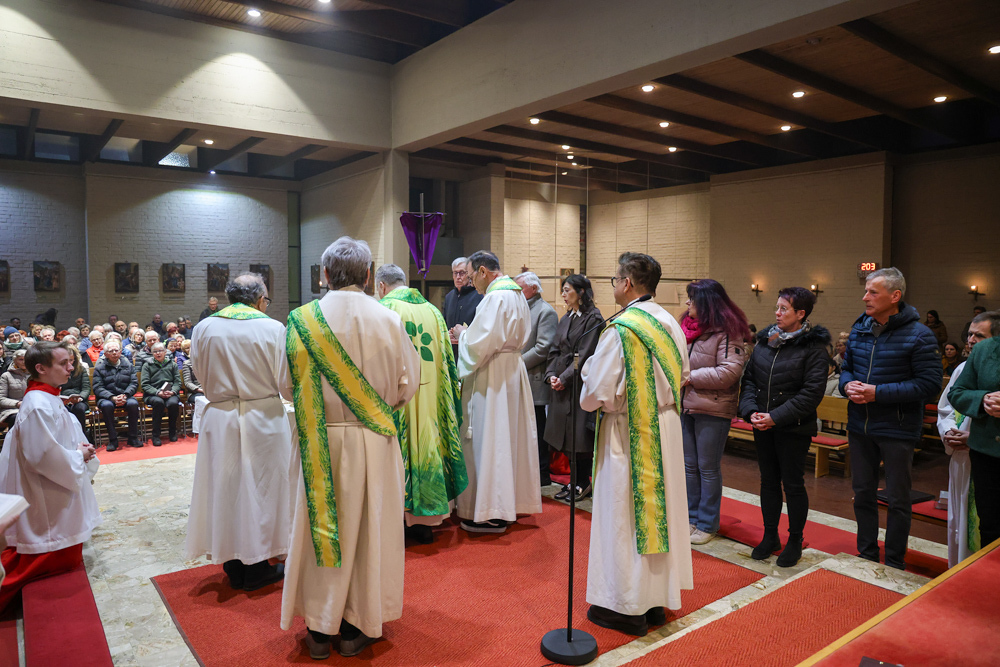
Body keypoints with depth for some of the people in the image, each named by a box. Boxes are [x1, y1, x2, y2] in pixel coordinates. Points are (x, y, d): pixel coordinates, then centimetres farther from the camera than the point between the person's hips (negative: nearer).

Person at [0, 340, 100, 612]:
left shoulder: (48, 399, 7)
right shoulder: (38, 406, -25)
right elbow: (42, 455, -27)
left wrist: (78, 446, 2)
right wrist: (78, 456, -13)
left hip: (57, 491, 10)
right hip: (49, 499, -10)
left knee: (66, 558, 20)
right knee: (62, 559, 1)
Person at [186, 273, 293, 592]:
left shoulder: (204, 329, -2)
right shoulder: (273, 328, -12)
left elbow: (200, 378, 7)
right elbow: (287, 382, -7)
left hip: (220, 420, 3)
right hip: (263, 420, -3)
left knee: (226, 491, 13)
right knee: (260, 489, 10)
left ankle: (234, 567, 25)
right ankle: (257, 568, 20)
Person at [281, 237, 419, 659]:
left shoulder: (302, 321, -8)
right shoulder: (388, 320, -10)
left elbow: (290, 385, 0)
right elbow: (408, 383, -3)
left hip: (318, 443, 1)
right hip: (372, 444, 0)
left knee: (320, 525, 14)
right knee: (368, 529, 13)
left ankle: (319, 628, 27)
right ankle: (359, 626, 27)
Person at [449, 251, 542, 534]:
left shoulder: (495, 298, -18)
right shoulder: (516, 294, 12)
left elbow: (479, 345, -23)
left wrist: (462, 334, -2)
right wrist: (468, 334, 12)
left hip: (492, 377, -10)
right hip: (512, 370, 10)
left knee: (487, 440, -2)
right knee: (508, 438, 16)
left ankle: (492, 514, 6)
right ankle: (511, 501, 27)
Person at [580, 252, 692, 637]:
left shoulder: (621, 328, -20)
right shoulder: (670, 324, 3)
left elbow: (597, 392, -20)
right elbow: (682, 377, 15)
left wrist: (591, 400, 1)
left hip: (629, 432, -7)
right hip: (667, 429, 8)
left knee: (624, 516, 5)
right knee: (660, 509, 16)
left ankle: (628, 608, 17)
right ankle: (658, 599, 30)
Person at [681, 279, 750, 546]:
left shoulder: (727, 332, -13)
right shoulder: (689, 327, 10)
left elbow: (729, 372, -21)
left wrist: (691, 377, -17)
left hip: (712, 410, -7)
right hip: (686, 406, 7)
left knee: (708, 468, 4)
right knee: (690, 465, 15)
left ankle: (707, 524, 18)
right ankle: (692, 517, 29)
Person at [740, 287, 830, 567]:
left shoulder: (814, 348, -9)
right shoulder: (764, 341, 8)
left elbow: (812, 393, -16)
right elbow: (749, 379, 8)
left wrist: (776, 417, -19)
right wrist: (750, 410, -8)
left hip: (794, 429, -5)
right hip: (763, 427, 5)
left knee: (793, 484, 5)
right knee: (769, 481, 14)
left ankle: (795, 542, 22)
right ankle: (770, 536, 28)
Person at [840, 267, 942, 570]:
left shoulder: (918, 335, -13)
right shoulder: (859, 329, 5)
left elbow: (930, 384, -17)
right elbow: (846, 367, 15)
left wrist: (878, 393, -23)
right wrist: (847, 384, -8)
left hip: (897, 430, -5)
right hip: (860, 427, 6)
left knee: (897, 500, 8)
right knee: (862, 494, 16)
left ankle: (894, 564, 23)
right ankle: (867, 554, 32)